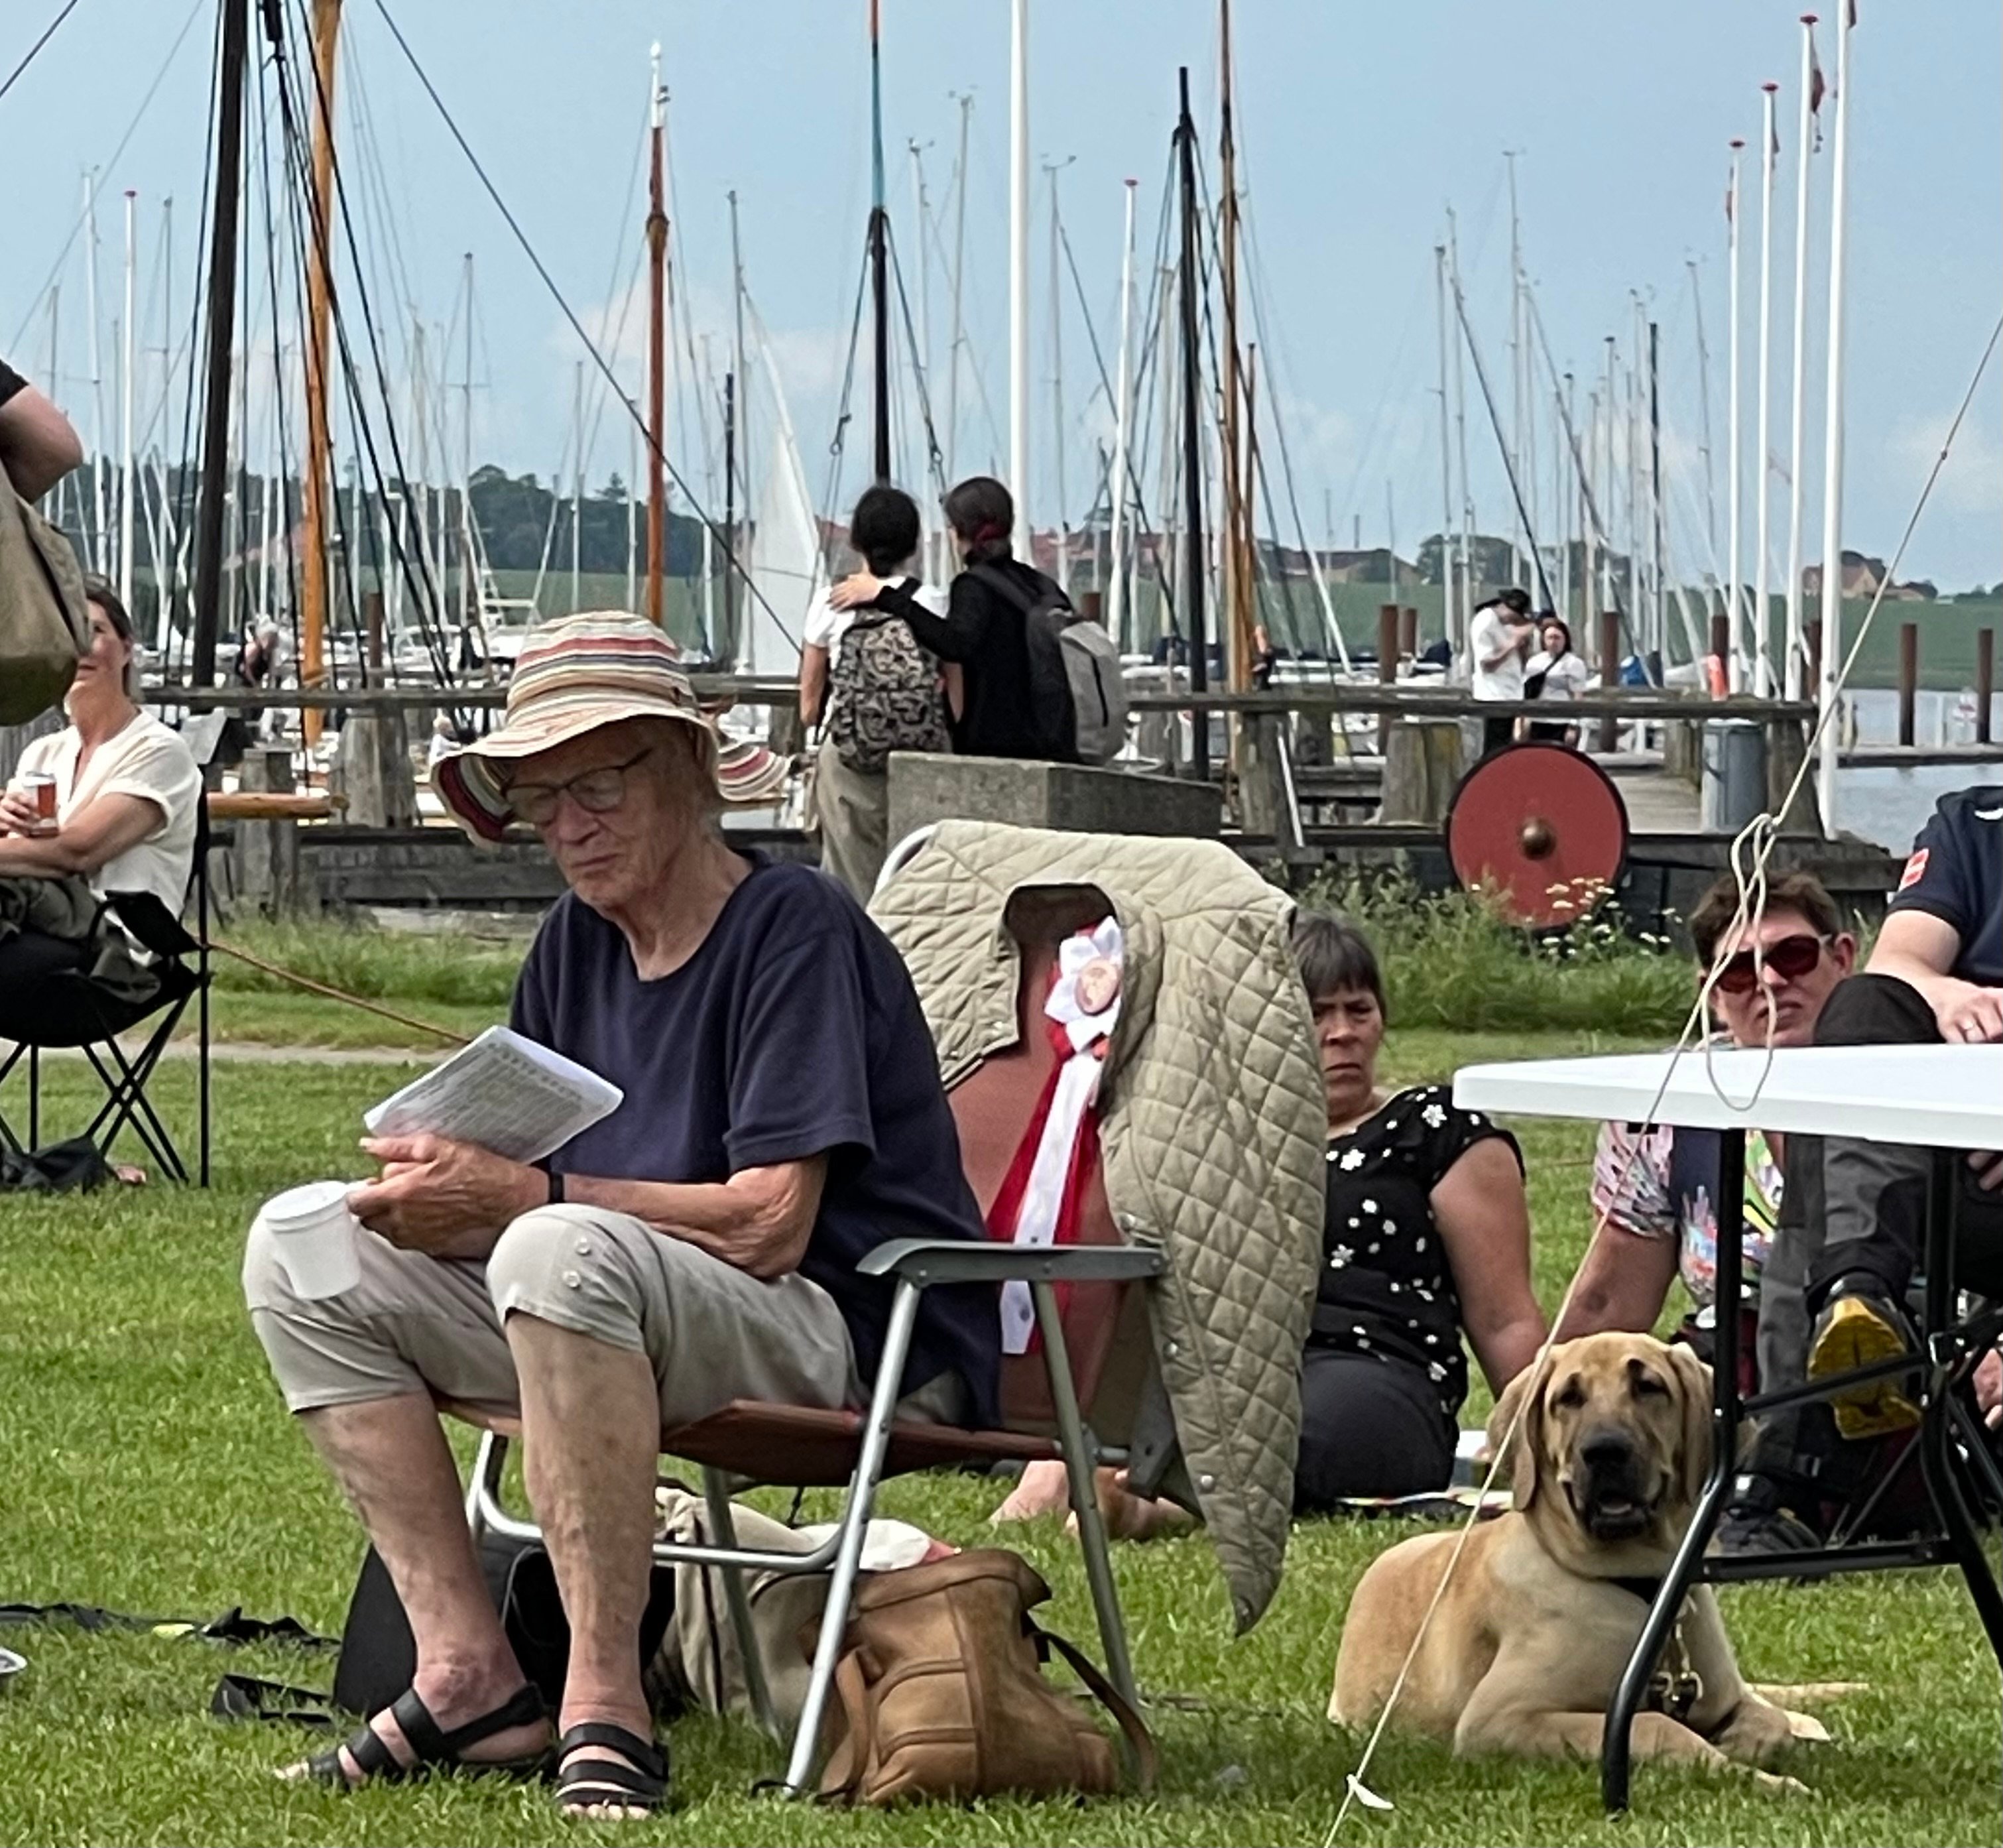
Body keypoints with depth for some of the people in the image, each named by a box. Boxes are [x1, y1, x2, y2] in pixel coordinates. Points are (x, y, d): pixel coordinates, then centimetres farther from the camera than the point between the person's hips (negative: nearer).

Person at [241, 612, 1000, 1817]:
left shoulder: (796, 930, -12)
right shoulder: (579, 945, 11)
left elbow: (770, 1224, -21)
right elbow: (509, 1196, 7)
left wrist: (523, 1197, -22)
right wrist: (435, 1193, -17)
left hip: (871, 1336, -9)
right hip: (633, 1316, 9)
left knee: (563, 1254, -37)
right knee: (304, 1260, 3)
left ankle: (607, 1705, -34)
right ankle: (471, 1675, -7)